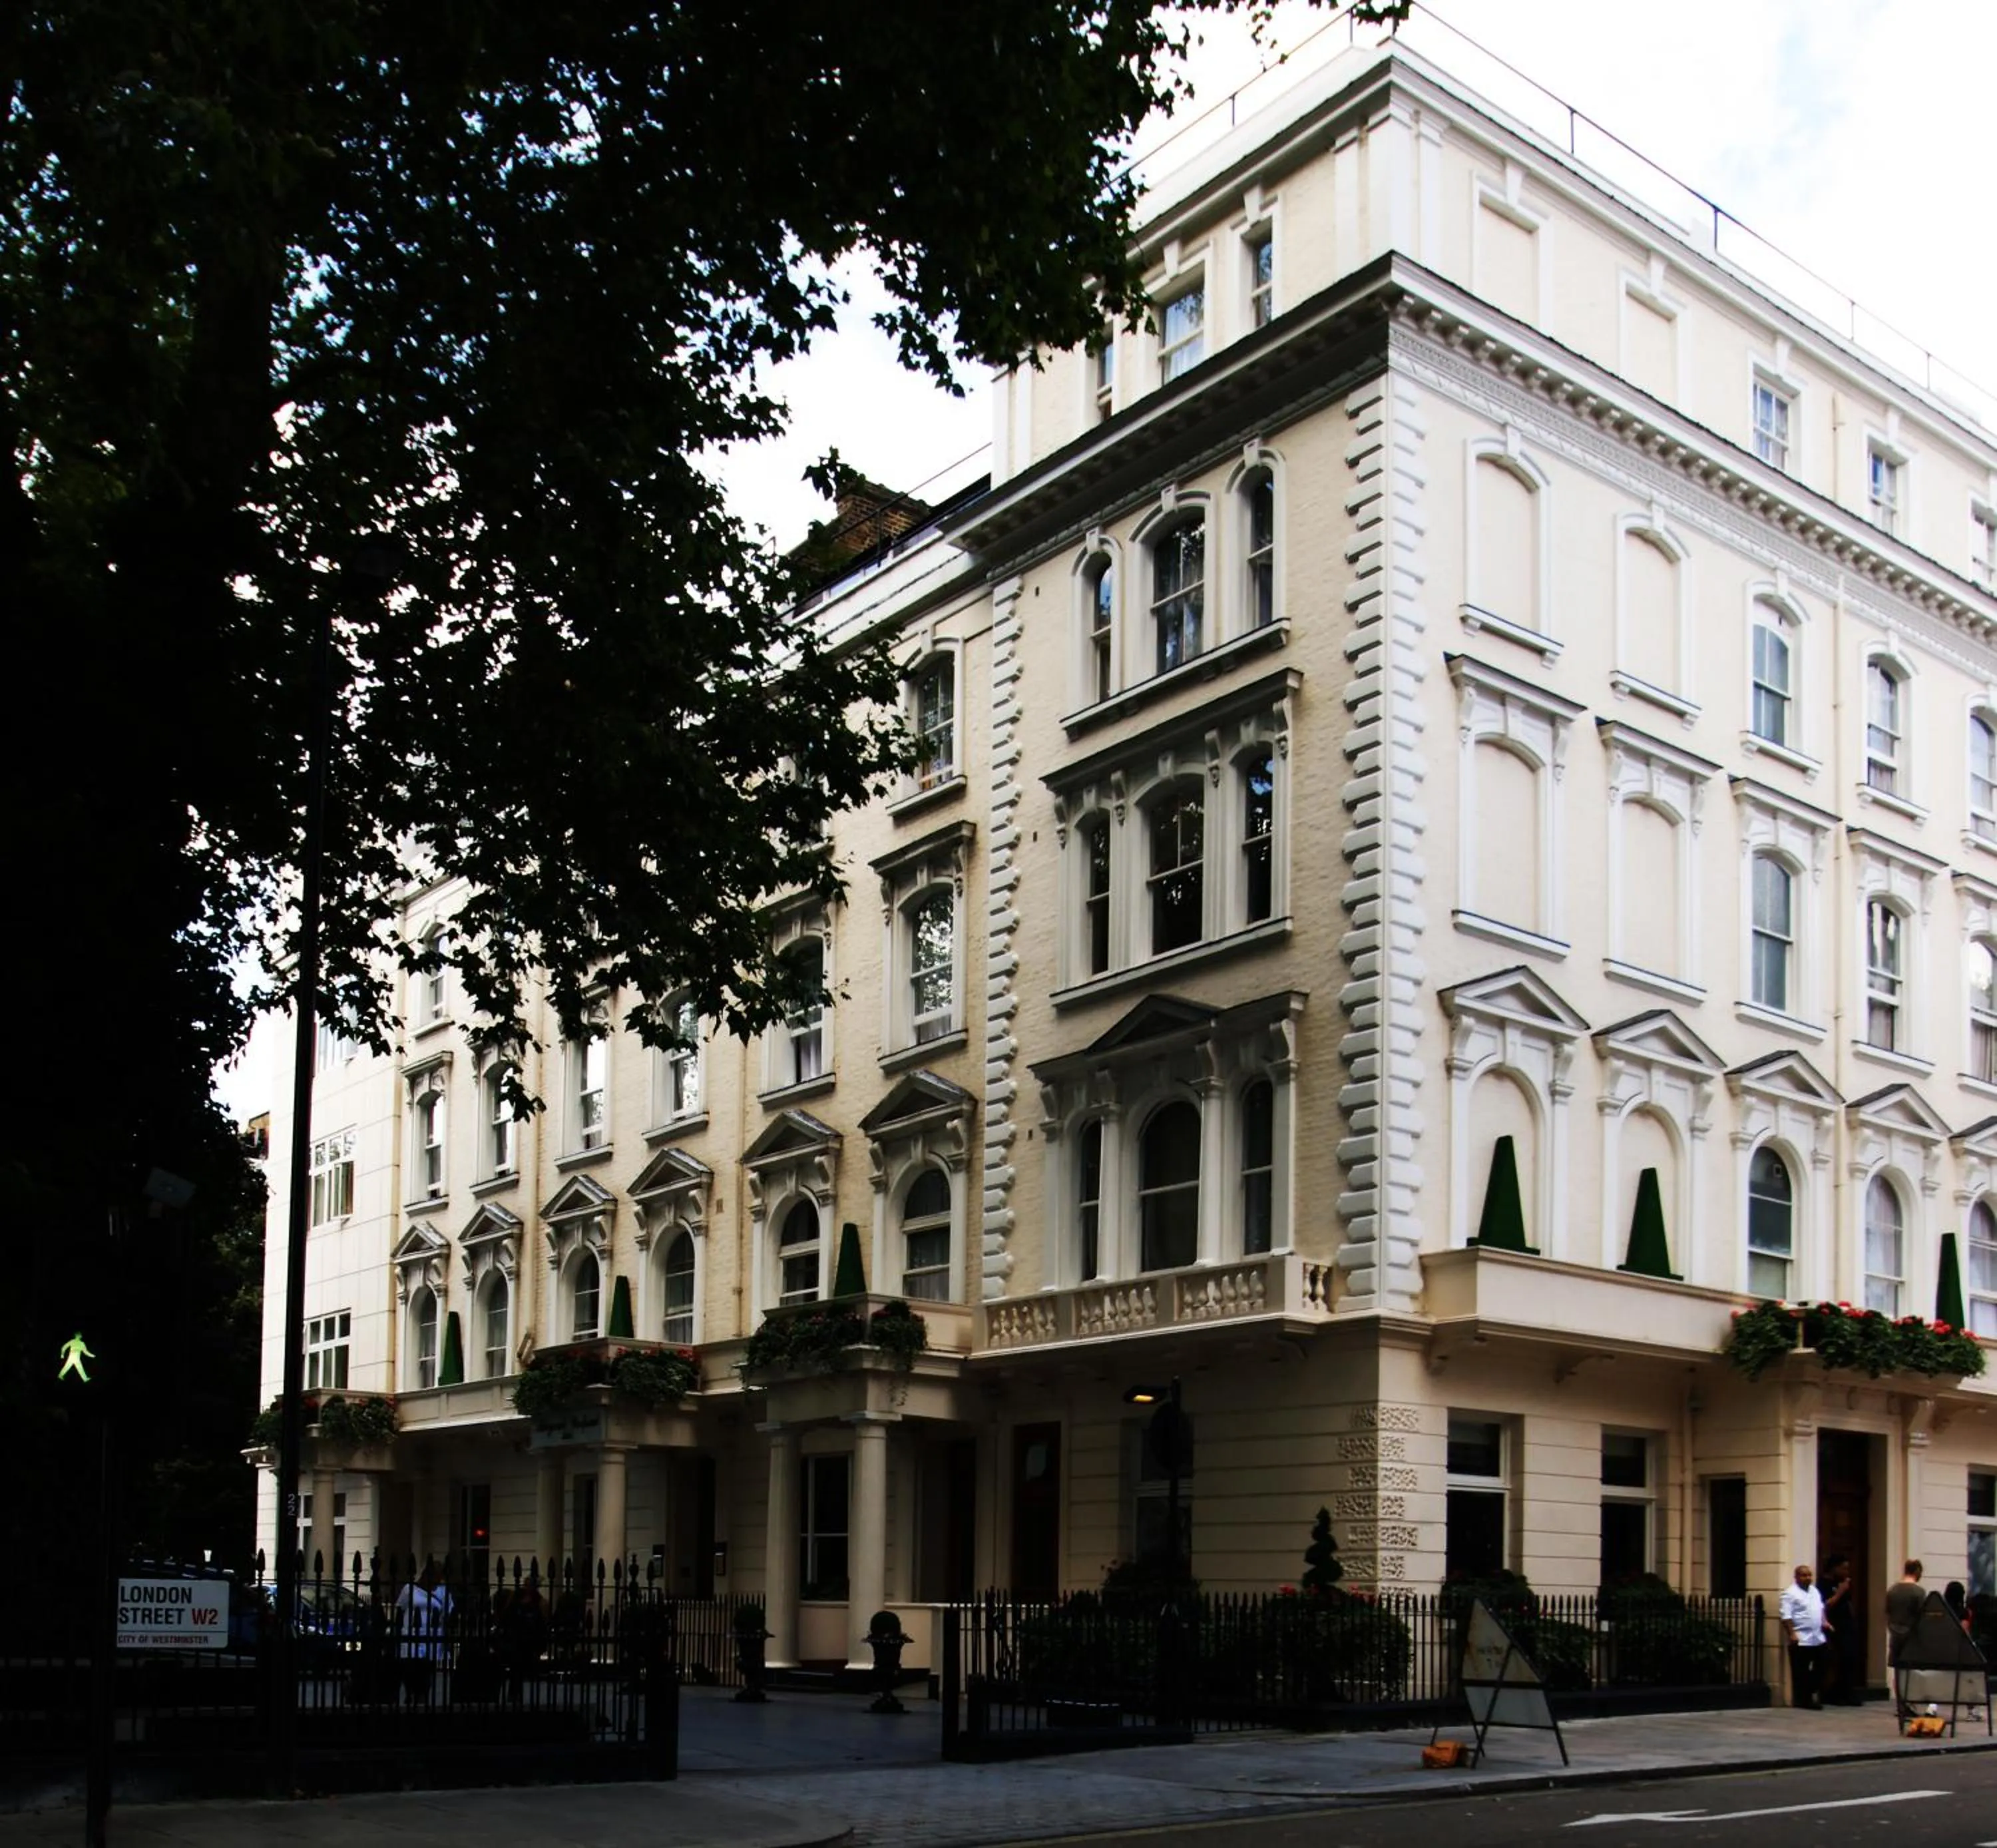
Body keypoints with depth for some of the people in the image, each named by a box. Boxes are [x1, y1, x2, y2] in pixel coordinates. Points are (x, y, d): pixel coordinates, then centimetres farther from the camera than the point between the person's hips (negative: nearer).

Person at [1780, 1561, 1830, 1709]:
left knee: (1819, 1669, 11)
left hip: (1819, 1639, 8)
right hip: (1800, 1640, -8)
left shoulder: (1815, 1591, 15)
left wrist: (1824, 1622, 11)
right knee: (1800, 1673, -1)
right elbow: (1786, 1616, -17)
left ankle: (1813, 1695, 23)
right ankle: (1801, 1700, 6)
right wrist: (1792, 1634, -23)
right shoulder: (1790, 1593, -11)